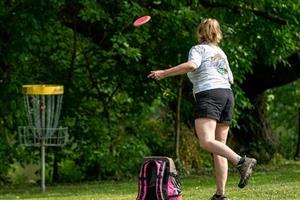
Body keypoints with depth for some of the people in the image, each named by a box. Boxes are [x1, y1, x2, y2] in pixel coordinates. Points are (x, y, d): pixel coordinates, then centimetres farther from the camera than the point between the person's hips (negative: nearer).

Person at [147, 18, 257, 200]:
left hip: (208, 94, -8)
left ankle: (241, 161, -41)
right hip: (227, 95, 8)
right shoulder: (221, 53, 25)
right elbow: (230, 80, 29)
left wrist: (164, 73, -15)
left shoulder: (198, 49, 5)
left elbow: (191, 65, -16)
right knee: (220, 146, 6)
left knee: (206, 141, -22)